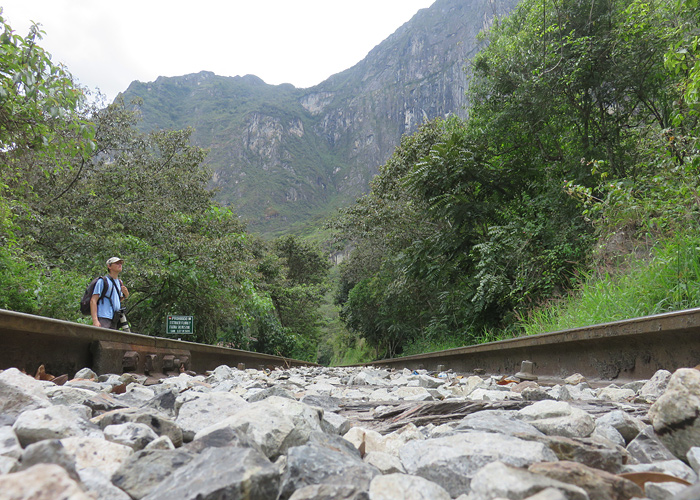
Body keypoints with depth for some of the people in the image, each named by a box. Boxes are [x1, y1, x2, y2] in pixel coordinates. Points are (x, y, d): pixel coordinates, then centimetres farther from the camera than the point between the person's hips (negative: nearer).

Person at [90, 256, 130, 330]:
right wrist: (95, 320, -19)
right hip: (103, 319, -7)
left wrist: (126, 295, 6)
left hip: (114, 321, 7)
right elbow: (93, 301, -8)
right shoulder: (102, 281, -1)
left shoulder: (120, 282, 19)